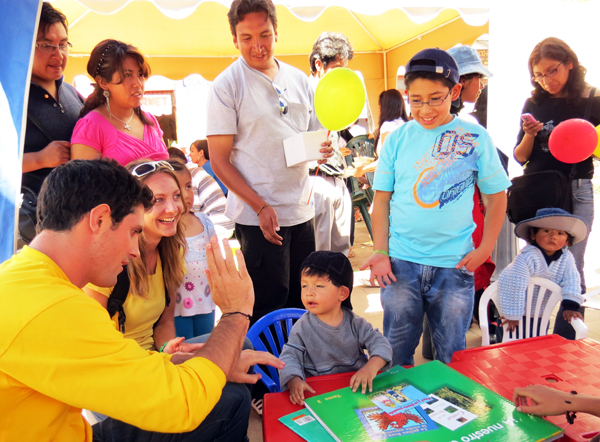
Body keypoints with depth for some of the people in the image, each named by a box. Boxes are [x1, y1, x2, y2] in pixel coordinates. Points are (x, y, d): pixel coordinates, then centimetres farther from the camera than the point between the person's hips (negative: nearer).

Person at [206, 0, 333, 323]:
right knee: (269, 308, 3)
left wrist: (323, 149, -5)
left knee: (303, 303, 15)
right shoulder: (226, 85, -5)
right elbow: (219, 161, -8)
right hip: (257, 215, -5)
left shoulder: (299, 79, 10)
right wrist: (261, 207, -17)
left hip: (301, 211, 6)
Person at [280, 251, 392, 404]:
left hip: (358, 386, 2)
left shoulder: (355, 323, 2)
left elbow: (381, 344, -4)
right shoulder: (302, 328, -3)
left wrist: (372, 366, -25)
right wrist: (294, 381, -31)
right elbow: (289, 357, -9)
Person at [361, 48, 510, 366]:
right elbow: (382, 198, 4)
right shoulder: (398, 139, 1)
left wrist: (485, 249, -1)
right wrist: (380, 252, -2)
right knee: (397, 349, 12)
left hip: (455, 265, 0)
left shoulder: (475, 138, -2)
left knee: (451, 352, 14)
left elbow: (496, 196, 6)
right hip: (401, 262, 1)